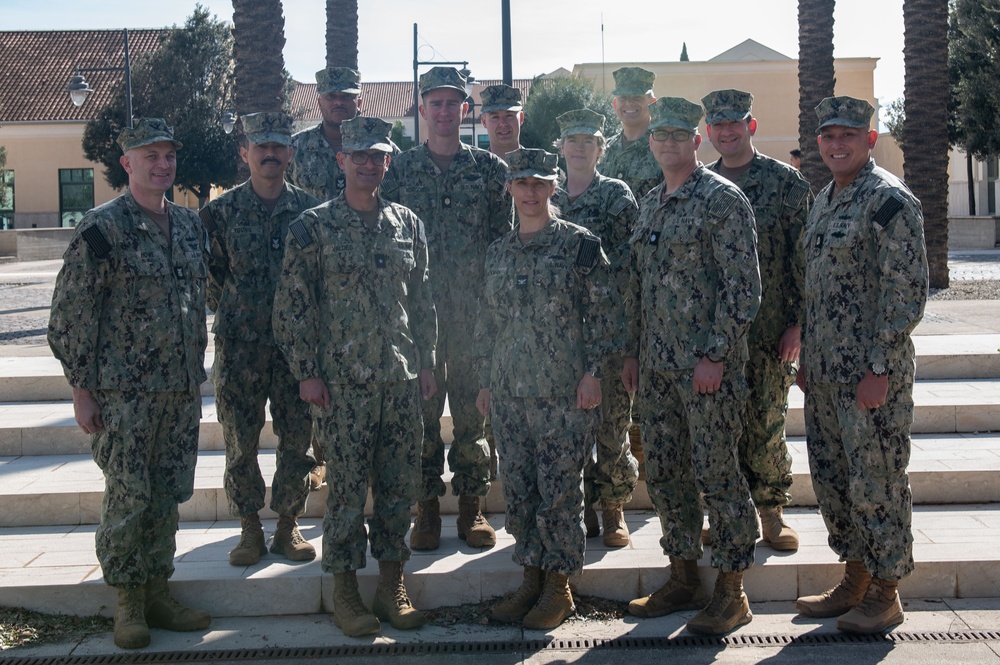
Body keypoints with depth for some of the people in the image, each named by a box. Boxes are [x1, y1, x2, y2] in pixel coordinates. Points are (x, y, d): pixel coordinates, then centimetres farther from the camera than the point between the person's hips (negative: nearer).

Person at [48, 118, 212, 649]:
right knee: (128, 498, 0)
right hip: (124, 392, -6)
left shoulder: (190, 224, 10)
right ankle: (127, 600, 15)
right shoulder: (102, 228, -9)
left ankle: (157, 591, 24)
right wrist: (82, 391, -11)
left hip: (181, 390, 6)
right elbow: (69, 315, -9)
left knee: (167, 495, 11)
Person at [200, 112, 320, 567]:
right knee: (241, 444, 5)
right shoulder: (221, 211, 2)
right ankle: (250, 530, 18)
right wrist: (230, 313, 6)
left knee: (297, 440, 5)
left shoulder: (310, 210, 4)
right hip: (239, 346, 0)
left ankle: (288, 526, 20)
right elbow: (209, 274, 7)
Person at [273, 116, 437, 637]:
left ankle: (392, 584, 21)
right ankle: (345, 591, 14)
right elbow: (293, 304, -4)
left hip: (402, 378, 4)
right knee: (347, 486, 1)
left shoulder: (408, 224, 10)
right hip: (342, 380, -4)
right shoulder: (313, 226, -2)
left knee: (400, 483, 8)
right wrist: (306, 372, -8)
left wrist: (426, 361, 10)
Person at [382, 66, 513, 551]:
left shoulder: (490, 169, 6)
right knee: (420, 405, 3)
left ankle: (471, 505, 15)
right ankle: (426, 507, 14)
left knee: (472, 403, 4)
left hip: (476, 308, 0)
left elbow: (504, 238, 6)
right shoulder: (401, 169, 7)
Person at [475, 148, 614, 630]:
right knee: (517, 490, 8)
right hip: (508, 392, 5)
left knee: (559, 491, -1)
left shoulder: (580, 244, -2)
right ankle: (532, 576, 22)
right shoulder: (498, 251, 12)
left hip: (563, 391, -5)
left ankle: (559, 587, 12)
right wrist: (485, 382, 14)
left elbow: (601, 313, -4)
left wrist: (592, 372, -11)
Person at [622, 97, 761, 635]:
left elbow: (743, 287, -13)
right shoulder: (649, 204, 16)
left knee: (716, 474, -2)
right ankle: (683, 579, 25)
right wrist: (632, 350, 14)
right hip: (655, 366, 8)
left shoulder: (722, 199, -8)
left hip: (708, 367, -8)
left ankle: (731, 592, 10)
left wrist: (716, 355, -18)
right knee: (663, 473, 12)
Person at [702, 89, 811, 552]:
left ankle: (771, 512, 16)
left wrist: (798, 322, -9)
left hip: (770, 329, -3)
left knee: (766, 424, 1)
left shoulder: (786, 182, 0)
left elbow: (804, 258, -3)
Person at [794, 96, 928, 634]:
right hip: (825, 370, 9)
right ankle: (855, 581, 29)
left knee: (876, 481, 1)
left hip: (871, 372, -9)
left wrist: (879, 368, -20)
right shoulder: (824, 200, 14)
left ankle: (885, 595, 15)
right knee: (830, 476, 15)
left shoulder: (889, 199, -12)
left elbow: (907, 291, -17)